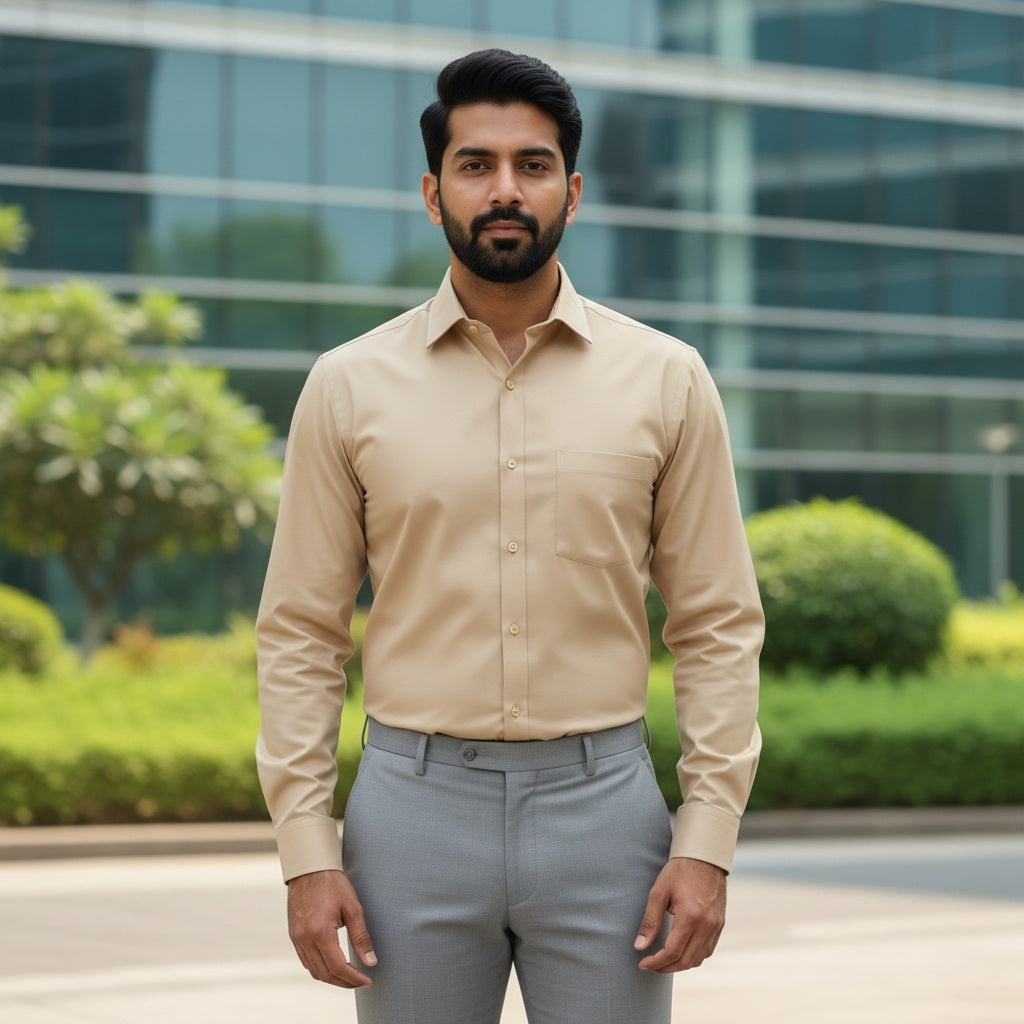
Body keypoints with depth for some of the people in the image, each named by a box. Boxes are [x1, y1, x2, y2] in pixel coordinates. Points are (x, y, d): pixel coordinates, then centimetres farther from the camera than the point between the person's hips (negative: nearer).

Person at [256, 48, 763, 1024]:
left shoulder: (665, 379, 2)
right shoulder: (349, 385, 2)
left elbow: (718, 624, 3)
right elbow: (300, 634, 3)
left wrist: (708, 840, -4)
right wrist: (306, 851, -4)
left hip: (602, 801, 0)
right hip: (416, 800, 0)